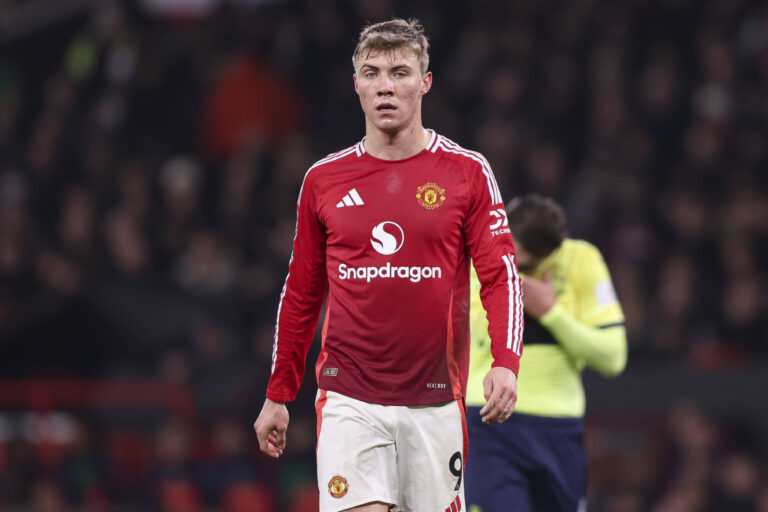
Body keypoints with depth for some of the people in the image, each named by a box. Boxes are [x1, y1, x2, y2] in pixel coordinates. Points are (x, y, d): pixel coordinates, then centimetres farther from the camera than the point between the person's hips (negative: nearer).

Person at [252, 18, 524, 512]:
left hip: (434, 401, 0)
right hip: (348, 401, 0)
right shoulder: (323, 179, 7)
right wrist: (278, 395, 14)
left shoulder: (468, 172, 1)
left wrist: (505, 362, -19)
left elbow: (501, 274, -3)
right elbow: (302, 292, 14)